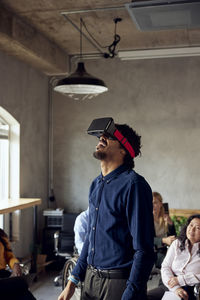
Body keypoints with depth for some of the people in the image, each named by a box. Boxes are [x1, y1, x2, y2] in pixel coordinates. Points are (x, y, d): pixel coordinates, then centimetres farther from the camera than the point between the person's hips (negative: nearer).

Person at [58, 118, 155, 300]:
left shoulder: (133, 184, -16)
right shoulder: (96, 184, 9)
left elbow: (143, 251, -19)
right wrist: (73, 282, 15)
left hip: (119, 284, -7)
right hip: (91, 278, 8)